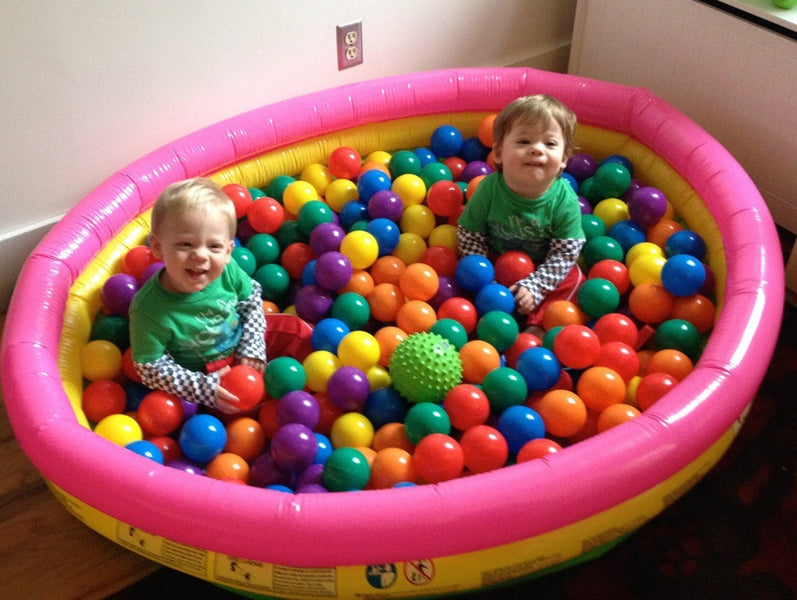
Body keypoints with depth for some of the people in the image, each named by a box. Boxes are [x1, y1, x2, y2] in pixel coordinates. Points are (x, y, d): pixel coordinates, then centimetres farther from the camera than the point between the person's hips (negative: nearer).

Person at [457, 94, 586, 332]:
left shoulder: (565, 201, -26)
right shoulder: (489, 189, -25)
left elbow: (565, 253, -20)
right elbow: (469, 237, -15)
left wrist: (534, 287, -29)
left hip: (542, 266, 0)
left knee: (572, 278, -21)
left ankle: (537, 324, -18)